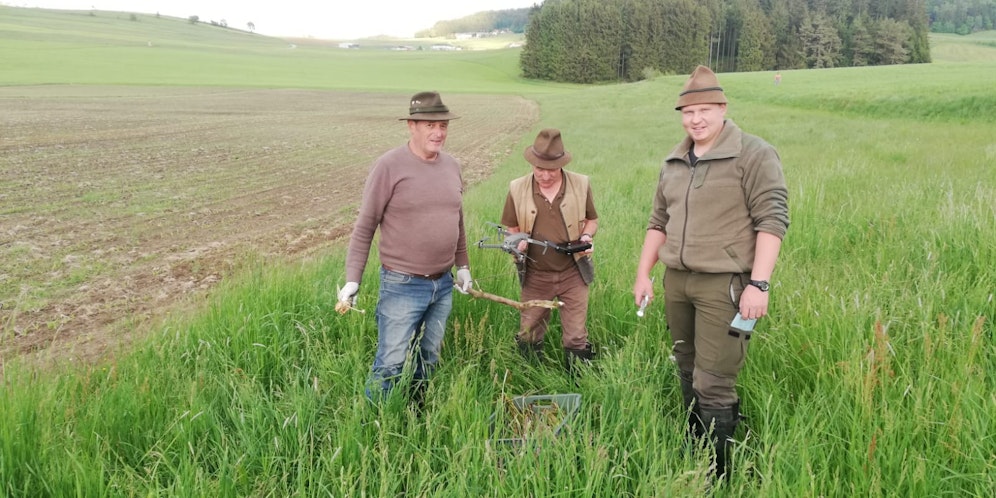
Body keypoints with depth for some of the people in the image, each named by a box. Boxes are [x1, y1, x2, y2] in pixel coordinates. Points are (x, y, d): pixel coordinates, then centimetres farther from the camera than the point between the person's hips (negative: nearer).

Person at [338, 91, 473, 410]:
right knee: (391, 365, -2)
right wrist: (352, 280, -13)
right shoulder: (390, 166, -12)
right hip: (403, 286, -6)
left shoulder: (452, 166, 6)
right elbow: (365, 226, -9)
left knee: (428, 360, 17)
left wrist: (463, 265, 20)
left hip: (444, 284, 6)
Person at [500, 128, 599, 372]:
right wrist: (516, 242, -18)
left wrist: (586, 237, -12)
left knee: (576, 339, 7)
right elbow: (511, 229, 5)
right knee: (528, 338, 13)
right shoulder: (517, 189, -6)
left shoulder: (581, 185, -6)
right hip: (535, 275, 1)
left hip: (573, 273, -1)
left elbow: (592, 220, 9)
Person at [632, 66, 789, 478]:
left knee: (713, 382, -6)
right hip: (676, 281, 7)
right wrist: (643, 273, 15)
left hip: (724, 284, -7)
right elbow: (659, 222, 19)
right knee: (688, 372, 16)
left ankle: (717, 472, 8)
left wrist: (759, 284, -20)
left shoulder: (753, 155, -8)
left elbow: (772, 220, -13)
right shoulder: (674, 162, 13)